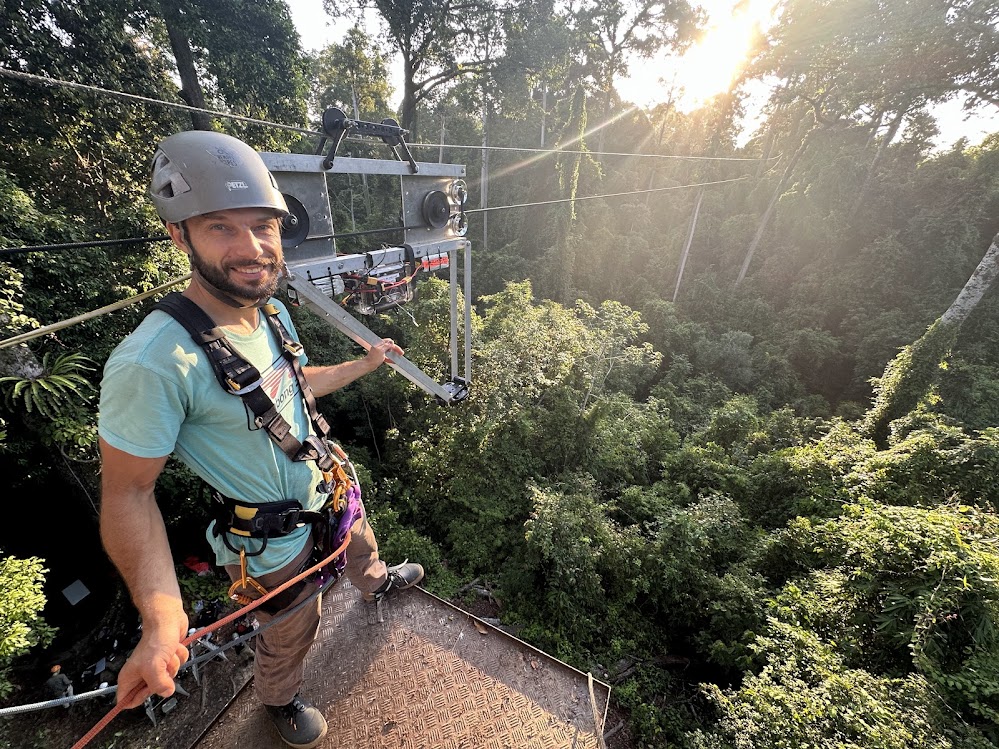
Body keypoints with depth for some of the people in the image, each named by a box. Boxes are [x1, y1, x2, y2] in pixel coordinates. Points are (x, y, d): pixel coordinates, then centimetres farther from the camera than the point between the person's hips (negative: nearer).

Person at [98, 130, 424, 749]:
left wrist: (364, 364, 13)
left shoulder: (273, 311, -10)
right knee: (291, 635, 24)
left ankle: (377, 582, 72)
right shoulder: (153, 364, -34)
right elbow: (128, 493, -24)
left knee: (362, 546, 35)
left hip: (329, 489, 7)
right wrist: (162, 618, -31)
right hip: (273, 541, -6)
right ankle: (280, 699, 60)